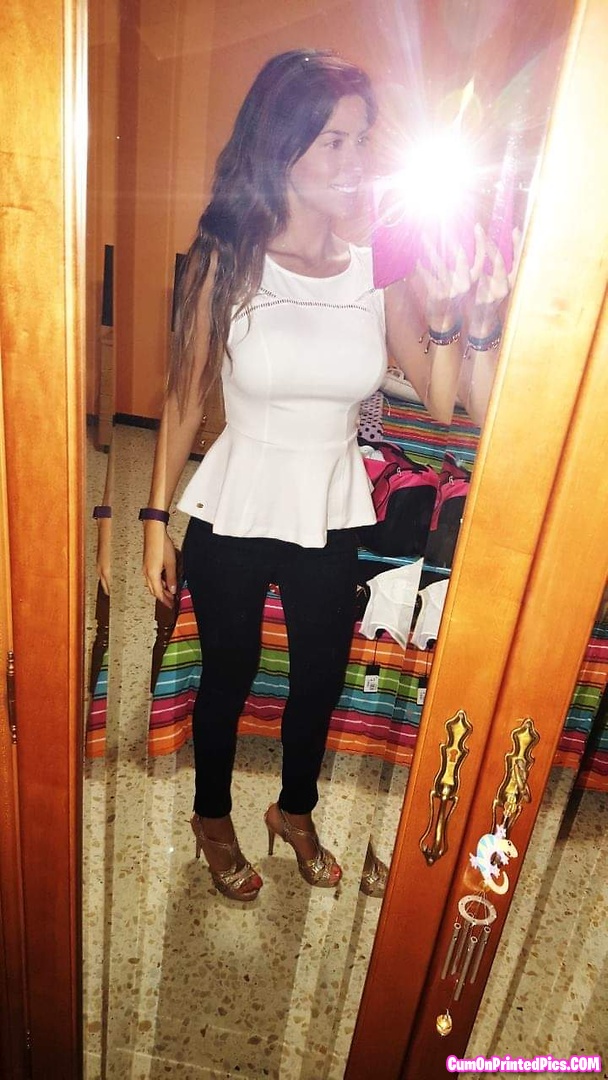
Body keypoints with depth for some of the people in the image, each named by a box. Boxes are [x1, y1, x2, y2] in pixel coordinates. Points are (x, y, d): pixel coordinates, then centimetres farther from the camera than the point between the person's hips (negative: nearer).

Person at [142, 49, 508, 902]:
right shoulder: (225, 262, -10)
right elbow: (185, 398, -5)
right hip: (234, 517, -2)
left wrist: (449, 315, -23)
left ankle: (295, 811, 50)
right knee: (227, 679, 16)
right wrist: (156, 518, -5)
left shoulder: (382, 271, -4)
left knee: (321, 679, 19)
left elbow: (440, 402, -6)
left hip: (333, 519, 3)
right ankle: (213, 819, 47)